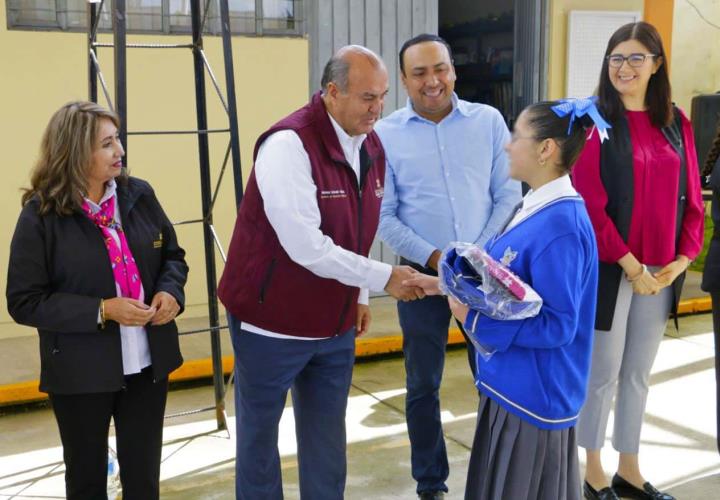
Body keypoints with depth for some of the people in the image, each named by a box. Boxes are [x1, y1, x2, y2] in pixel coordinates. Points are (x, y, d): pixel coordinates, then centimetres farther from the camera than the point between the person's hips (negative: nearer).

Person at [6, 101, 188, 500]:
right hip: (81, 373, -3)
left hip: (148, 363, 3)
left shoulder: (139, 194, -2)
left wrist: (170, 291, -12)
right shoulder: (40, 215, -13)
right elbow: (24, 302, -14)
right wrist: (101, 310, -23)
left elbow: (172, 255, 11)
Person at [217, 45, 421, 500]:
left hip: (336, 325, 6)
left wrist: (357, 295, 13)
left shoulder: (371, 145, 2)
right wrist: (383, 278, -24)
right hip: (273, 322, -6)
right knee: (259, 436, 13)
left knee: (327, 443, 16)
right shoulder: (288, 145, -22)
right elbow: (307, 248, -28)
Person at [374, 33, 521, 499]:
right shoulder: (385, 134, -3)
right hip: (422, 276, -1)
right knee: (424, 386, 11)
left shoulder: (489, 121, 0)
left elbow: (508, 194, 1)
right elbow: (383, 215, -4)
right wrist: (433, 257, -14)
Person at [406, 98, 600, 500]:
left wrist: (475, 318, -24)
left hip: (534, 394, -9)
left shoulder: (561, 227, -26)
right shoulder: (534, 209, 4)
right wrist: (447, 285, 8)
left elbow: (558, 325, -26)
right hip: (514, 383, 9)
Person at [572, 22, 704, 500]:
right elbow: (590, 203, -14)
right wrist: (629, 263, -15)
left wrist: (683, 258, -4)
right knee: (603, 374, 4)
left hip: (661, 272, 5)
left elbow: (691, 199, 9)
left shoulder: (676, 123, 8)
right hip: (608, 269, -5)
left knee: (639, 374, 15)